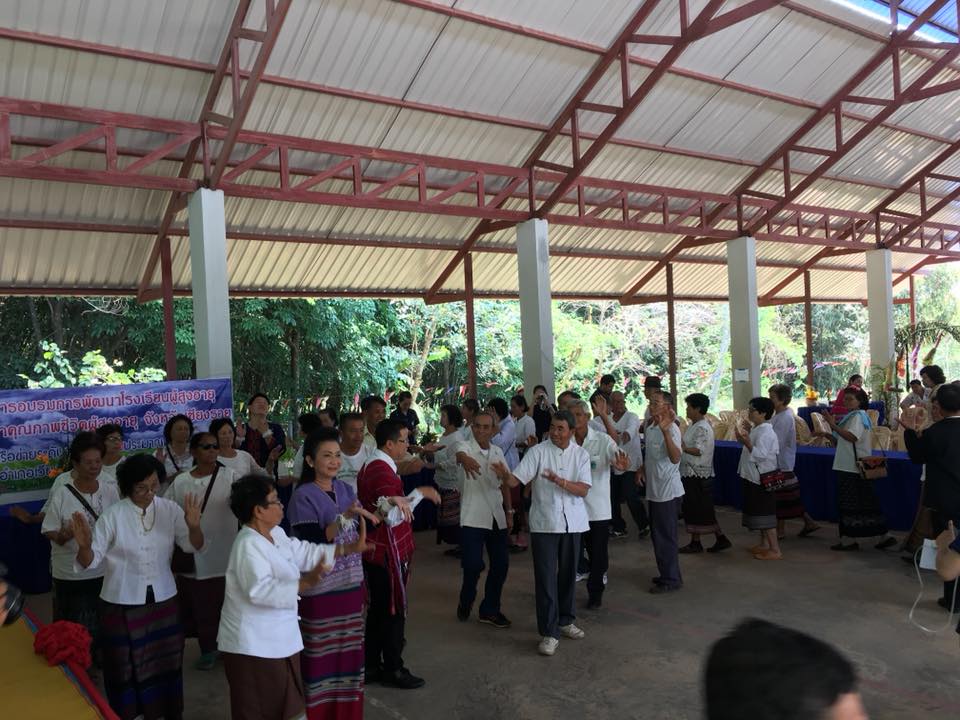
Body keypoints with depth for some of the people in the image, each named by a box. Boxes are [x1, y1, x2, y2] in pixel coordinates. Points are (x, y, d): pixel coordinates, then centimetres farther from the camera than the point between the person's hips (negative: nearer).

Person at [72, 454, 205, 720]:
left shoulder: (170, 510, -5)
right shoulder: (113, 515, -11)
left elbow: (193, 546, -9)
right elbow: (91, 561, -12)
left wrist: (194, 526, -30)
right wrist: (84, 546, -34)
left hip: (163, 600, 3)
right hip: (122, 604, -2)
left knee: (165, 663, 16)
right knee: (125, 667, 10)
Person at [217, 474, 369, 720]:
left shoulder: (276, 534, 7)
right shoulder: (248, 545, -25)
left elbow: (304, 553, 12)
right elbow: (259, 590, -34)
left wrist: (349, 549, 8)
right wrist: (304, 584, -42)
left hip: (278, 638, 10)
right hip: (253, 644, -10)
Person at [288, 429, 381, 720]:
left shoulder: (346, 490, 6)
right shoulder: (303, 497, -13)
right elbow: (311, 546, -21)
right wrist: (344, 518, -29)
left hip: (350, 585, 6)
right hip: (319, 591, -6)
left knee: (348, 652, 15)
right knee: (321, 657, 4)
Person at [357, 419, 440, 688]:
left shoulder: (372, 465, 12)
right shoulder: (382, 470, -22)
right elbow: (392, 516, -28)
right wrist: (420, 493, -23)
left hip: (375, 551, 10)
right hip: (387, 552, -10)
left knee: (378, 609, 17)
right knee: (394, 611, 3)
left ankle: (371, 665, 26)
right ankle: (393, 669, 14)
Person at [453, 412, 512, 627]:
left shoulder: (498, 452, 8)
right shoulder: (466, 446, -9)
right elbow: (460, 454, -35)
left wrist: (509, 511, 11)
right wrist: (465, 460, -59)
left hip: (497, 517, 5)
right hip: (473, 518, -5)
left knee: (501, 563, 5)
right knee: (473, 565, -7)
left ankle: (489, 610, 22)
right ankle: (466, 603, 22)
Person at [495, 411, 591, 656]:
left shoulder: (581, 454, 2)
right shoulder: (538, 451, -6)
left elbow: (583, 490, -7)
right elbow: (516, 480, -14)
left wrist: (559, 481, -24)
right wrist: (505, 475, -37)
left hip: (572, 522, 3)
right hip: (544, 523, -3)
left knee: (568, 573, 15)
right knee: (546, 577, -3)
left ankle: (565, 620, 34)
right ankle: (549, 632, 5)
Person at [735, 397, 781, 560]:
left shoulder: (766, 432, -20)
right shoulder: (756, 429, 11)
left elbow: (760, 455, -28)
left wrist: (746, 442, -38)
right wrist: (747, 433, 14)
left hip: (762, 479, -10)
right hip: (754, 477, 10)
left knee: (765, 515, -6)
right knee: (760, 513, 18)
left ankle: (775, 550, -1)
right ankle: (764, 544, 29)